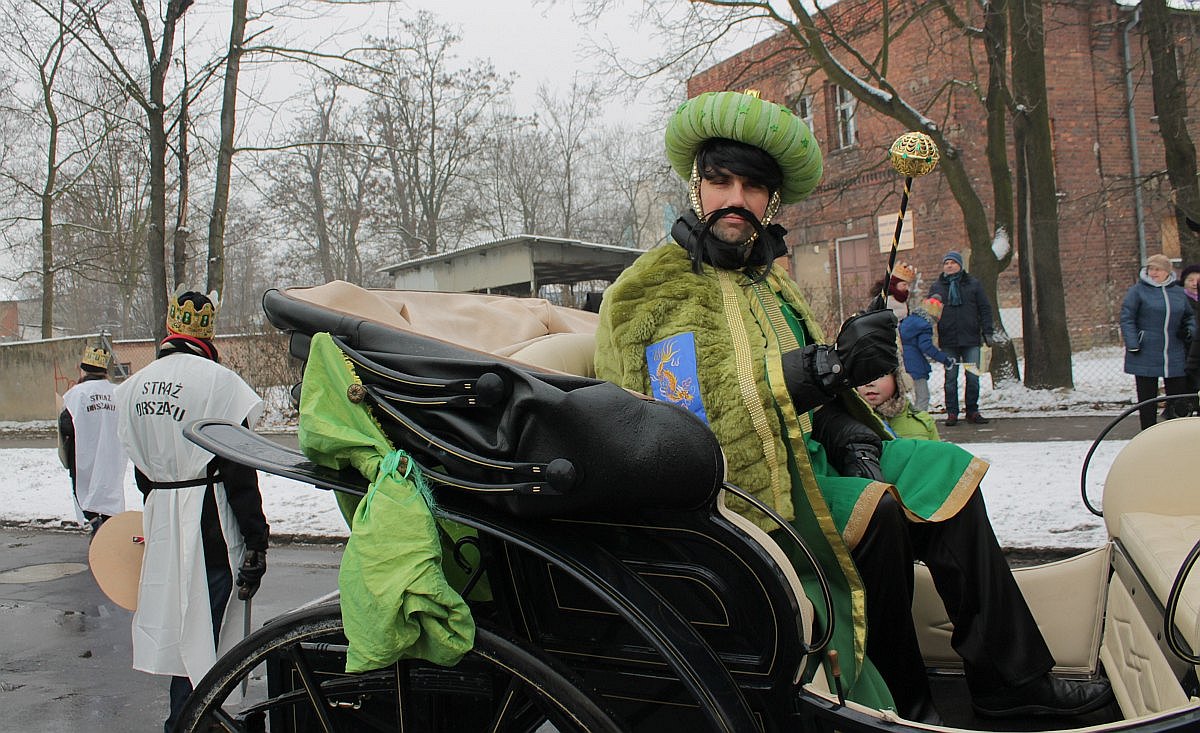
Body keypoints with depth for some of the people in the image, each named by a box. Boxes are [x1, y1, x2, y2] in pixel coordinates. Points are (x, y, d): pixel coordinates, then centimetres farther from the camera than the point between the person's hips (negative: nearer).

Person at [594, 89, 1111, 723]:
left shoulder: (768, 278, 16)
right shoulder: (654, 290, -12)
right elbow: (690, 420, -25)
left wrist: (846, 427, -2)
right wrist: (829, 366, -31)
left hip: (801, 451, 9)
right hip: (734, 483, -8)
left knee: (946, 471, 1)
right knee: (877, 511, -27)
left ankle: (1013, 678, 5)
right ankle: (900, 700, -6)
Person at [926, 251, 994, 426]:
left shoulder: (973, 284, 8)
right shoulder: (936, 287, 8)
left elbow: (985, 309, 8)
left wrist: (987, 332, 0)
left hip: (971, 339, 0)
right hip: (948, 341, 0)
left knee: (973, 376, 2)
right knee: (951, 377, 3)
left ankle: (972, 411, 12)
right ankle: (952, 413, 9)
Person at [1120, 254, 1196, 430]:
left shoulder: (1179, 293, 11)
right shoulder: (1137, 290, -3)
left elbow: (1190, 316, 24)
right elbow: (1126, 318, -6)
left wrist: (1189, 330, 3)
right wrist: (1133, 345, -15)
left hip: (1175, 358, 4)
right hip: (1145, 357, -4)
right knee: (1147, 401, 3)